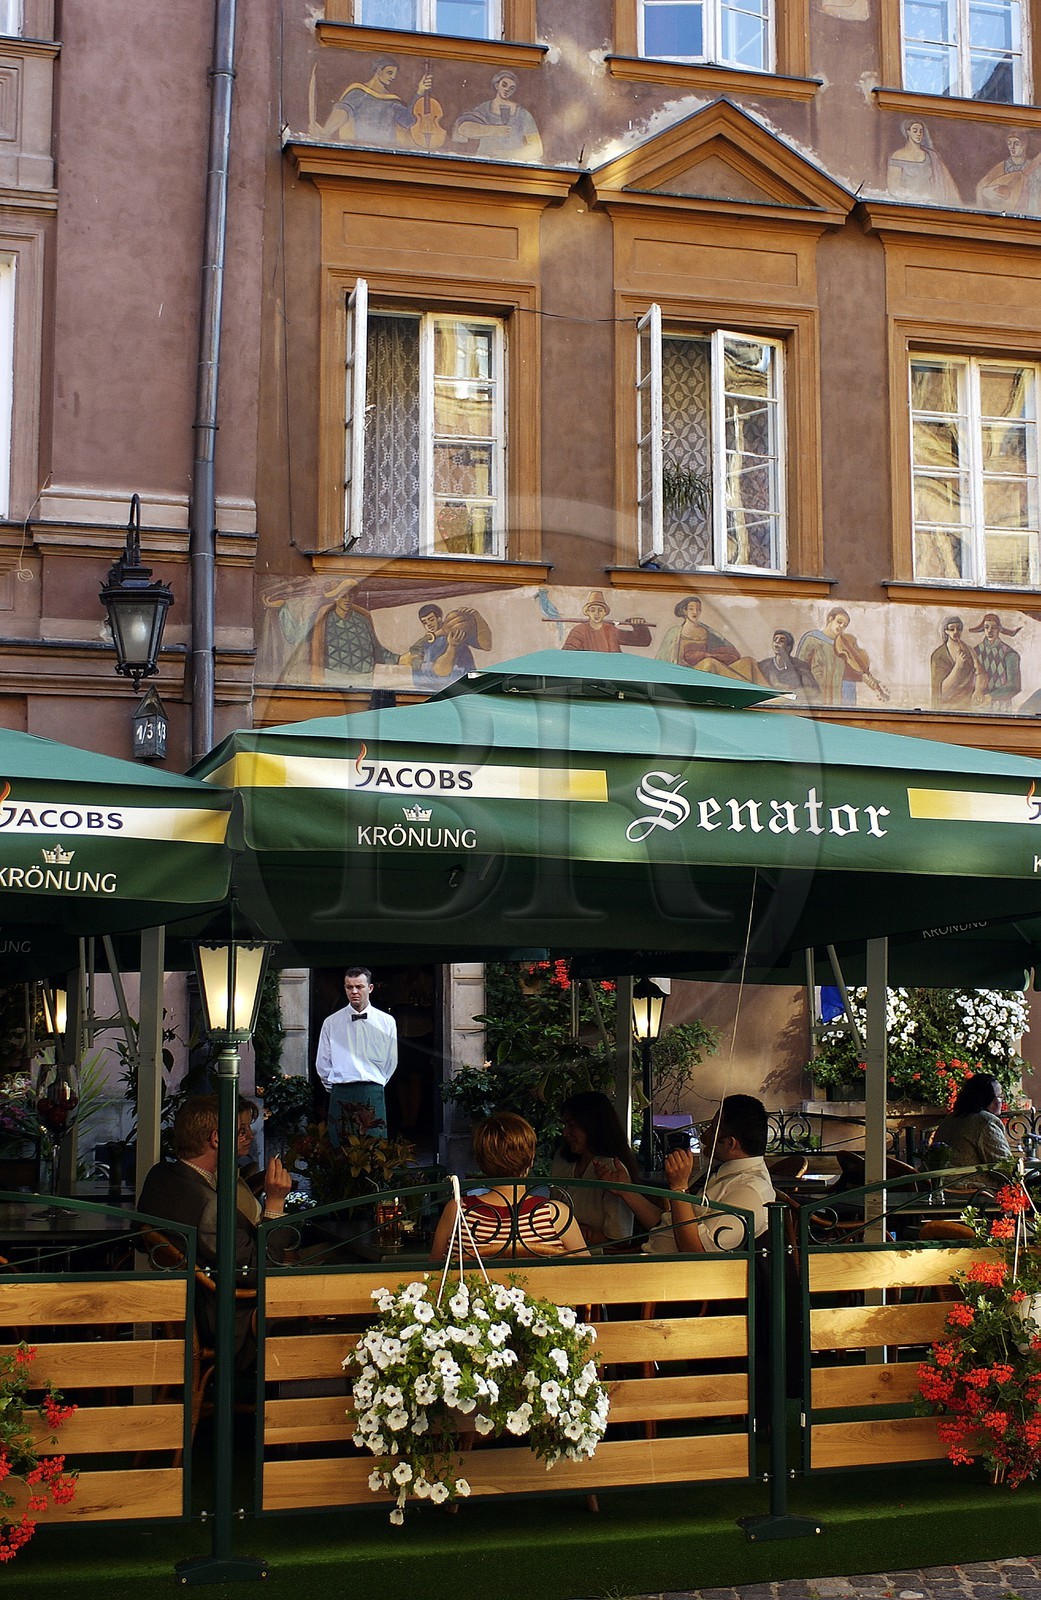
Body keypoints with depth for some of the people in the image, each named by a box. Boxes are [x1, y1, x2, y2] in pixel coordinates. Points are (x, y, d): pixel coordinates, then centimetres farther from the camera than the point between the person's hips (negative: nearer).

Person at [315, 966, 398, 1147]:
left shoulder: (387, 1022, 6)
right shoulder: (331, 1022, 7)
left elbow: (391, 1061, 12)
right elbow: (322, 1063, 12)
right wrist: (335, 1087, 11)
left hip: (373, 1093, 0)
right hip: (340, 1094, 0)